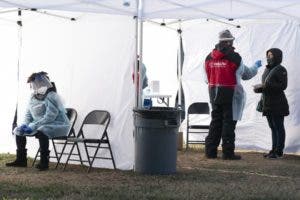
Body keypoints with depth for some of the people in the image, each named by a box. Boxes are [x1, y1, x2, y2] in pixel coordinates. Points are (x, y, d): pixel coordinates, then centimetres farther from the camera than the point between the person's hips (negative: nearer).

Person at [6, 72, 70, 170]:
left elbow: (50, 117, -26)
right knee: (18, 130, 3)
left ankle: (44, 161, -28)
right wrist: (25, 124, -4)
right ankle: (21, 159, 10)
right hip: (39, 125, 9)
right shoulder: (33, 97, 7)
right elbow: (28, 114, 17)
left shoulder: (51, 96, -18)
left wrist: (33, 126, -27)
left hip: (57, 125, -9)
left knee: (41, 131, -38)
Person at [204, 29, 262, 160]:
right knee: (229, 122, 0)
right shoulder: (234, 57, -12)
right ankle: (228, 152, 2)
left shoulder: (209, 58, 5)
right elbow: (246, 74, 2)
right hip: (230, 94, -5)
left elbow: (207, 77, 10)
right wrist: (256, 66, 20)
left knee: (216, 121, 12)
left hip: (214, 93, 5)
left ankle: (210, 150, 13)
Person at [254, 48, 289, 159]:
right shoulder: (267, 69, 15)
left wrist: (265, 86, -20)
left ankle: (279, 151, 1)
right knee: (273, 127, 12)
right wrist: (259, 88, 0)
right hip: (268, 103, 8)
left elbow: (283, 86, -17)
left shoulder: (280, 70, -10)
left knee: (278, 127, -3)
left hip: (277, 103, -8)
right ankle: (274, 149, 17)